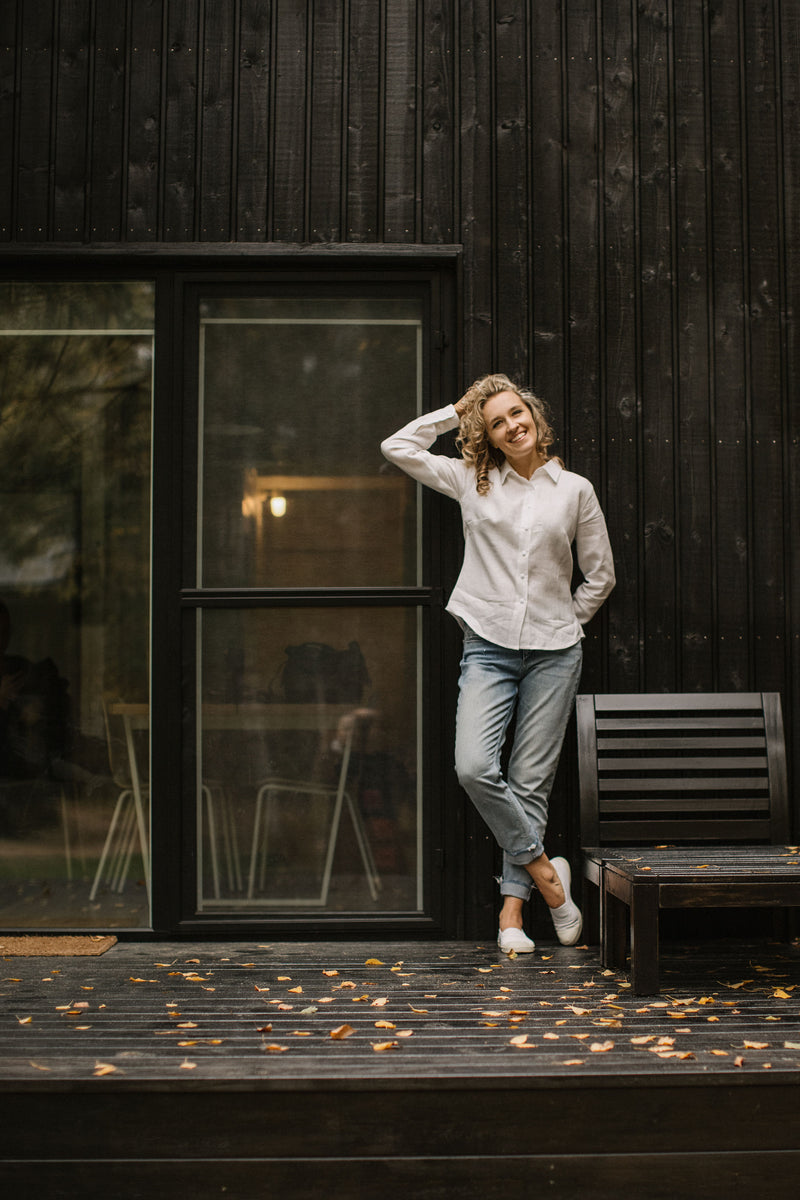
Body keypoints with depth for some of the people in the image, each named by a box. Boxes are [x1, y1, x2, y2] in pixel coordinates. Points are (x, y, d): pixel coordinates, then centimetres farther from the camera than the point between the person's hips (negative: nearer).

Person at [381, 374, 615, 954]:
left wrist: (565, 625, 11)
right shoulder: (471, 481, 7)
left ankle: (513, 906, 9)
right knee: (474, 767, -17)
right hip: (489, 647, 0)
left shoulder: (575, 490, 6)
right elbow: (398, 447, 5)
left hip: (553, 652, 0)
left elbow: (600, 575, 14)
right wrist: (457, 412, 8)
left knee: (532, 780, 1)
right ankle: (542, 868, 1)